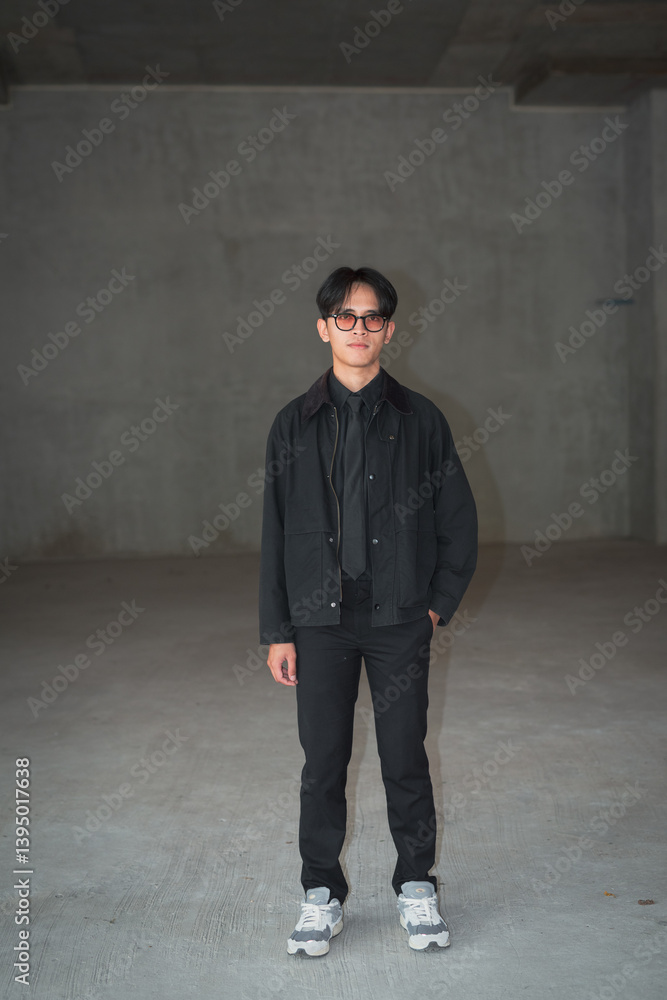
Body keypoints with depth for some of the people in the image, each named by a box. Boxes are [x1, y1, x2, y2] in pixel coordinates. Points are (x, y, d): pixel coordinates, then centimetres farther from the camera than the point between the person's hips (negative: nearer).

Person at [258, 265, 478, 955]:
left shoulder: (420, 419, 2)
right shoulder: (294, 424, 4)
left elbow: (459, 519, 7)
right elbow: (275, 531, 5)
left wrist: (439, 604, 0)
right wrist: (276, 630, 2)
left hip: (400, 619, -1)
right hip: (320, 619, 1)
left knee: (405, 757, 7)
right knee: (323, 762, 7)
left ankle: (417, 887, 26)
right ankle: (321, 894, 24)